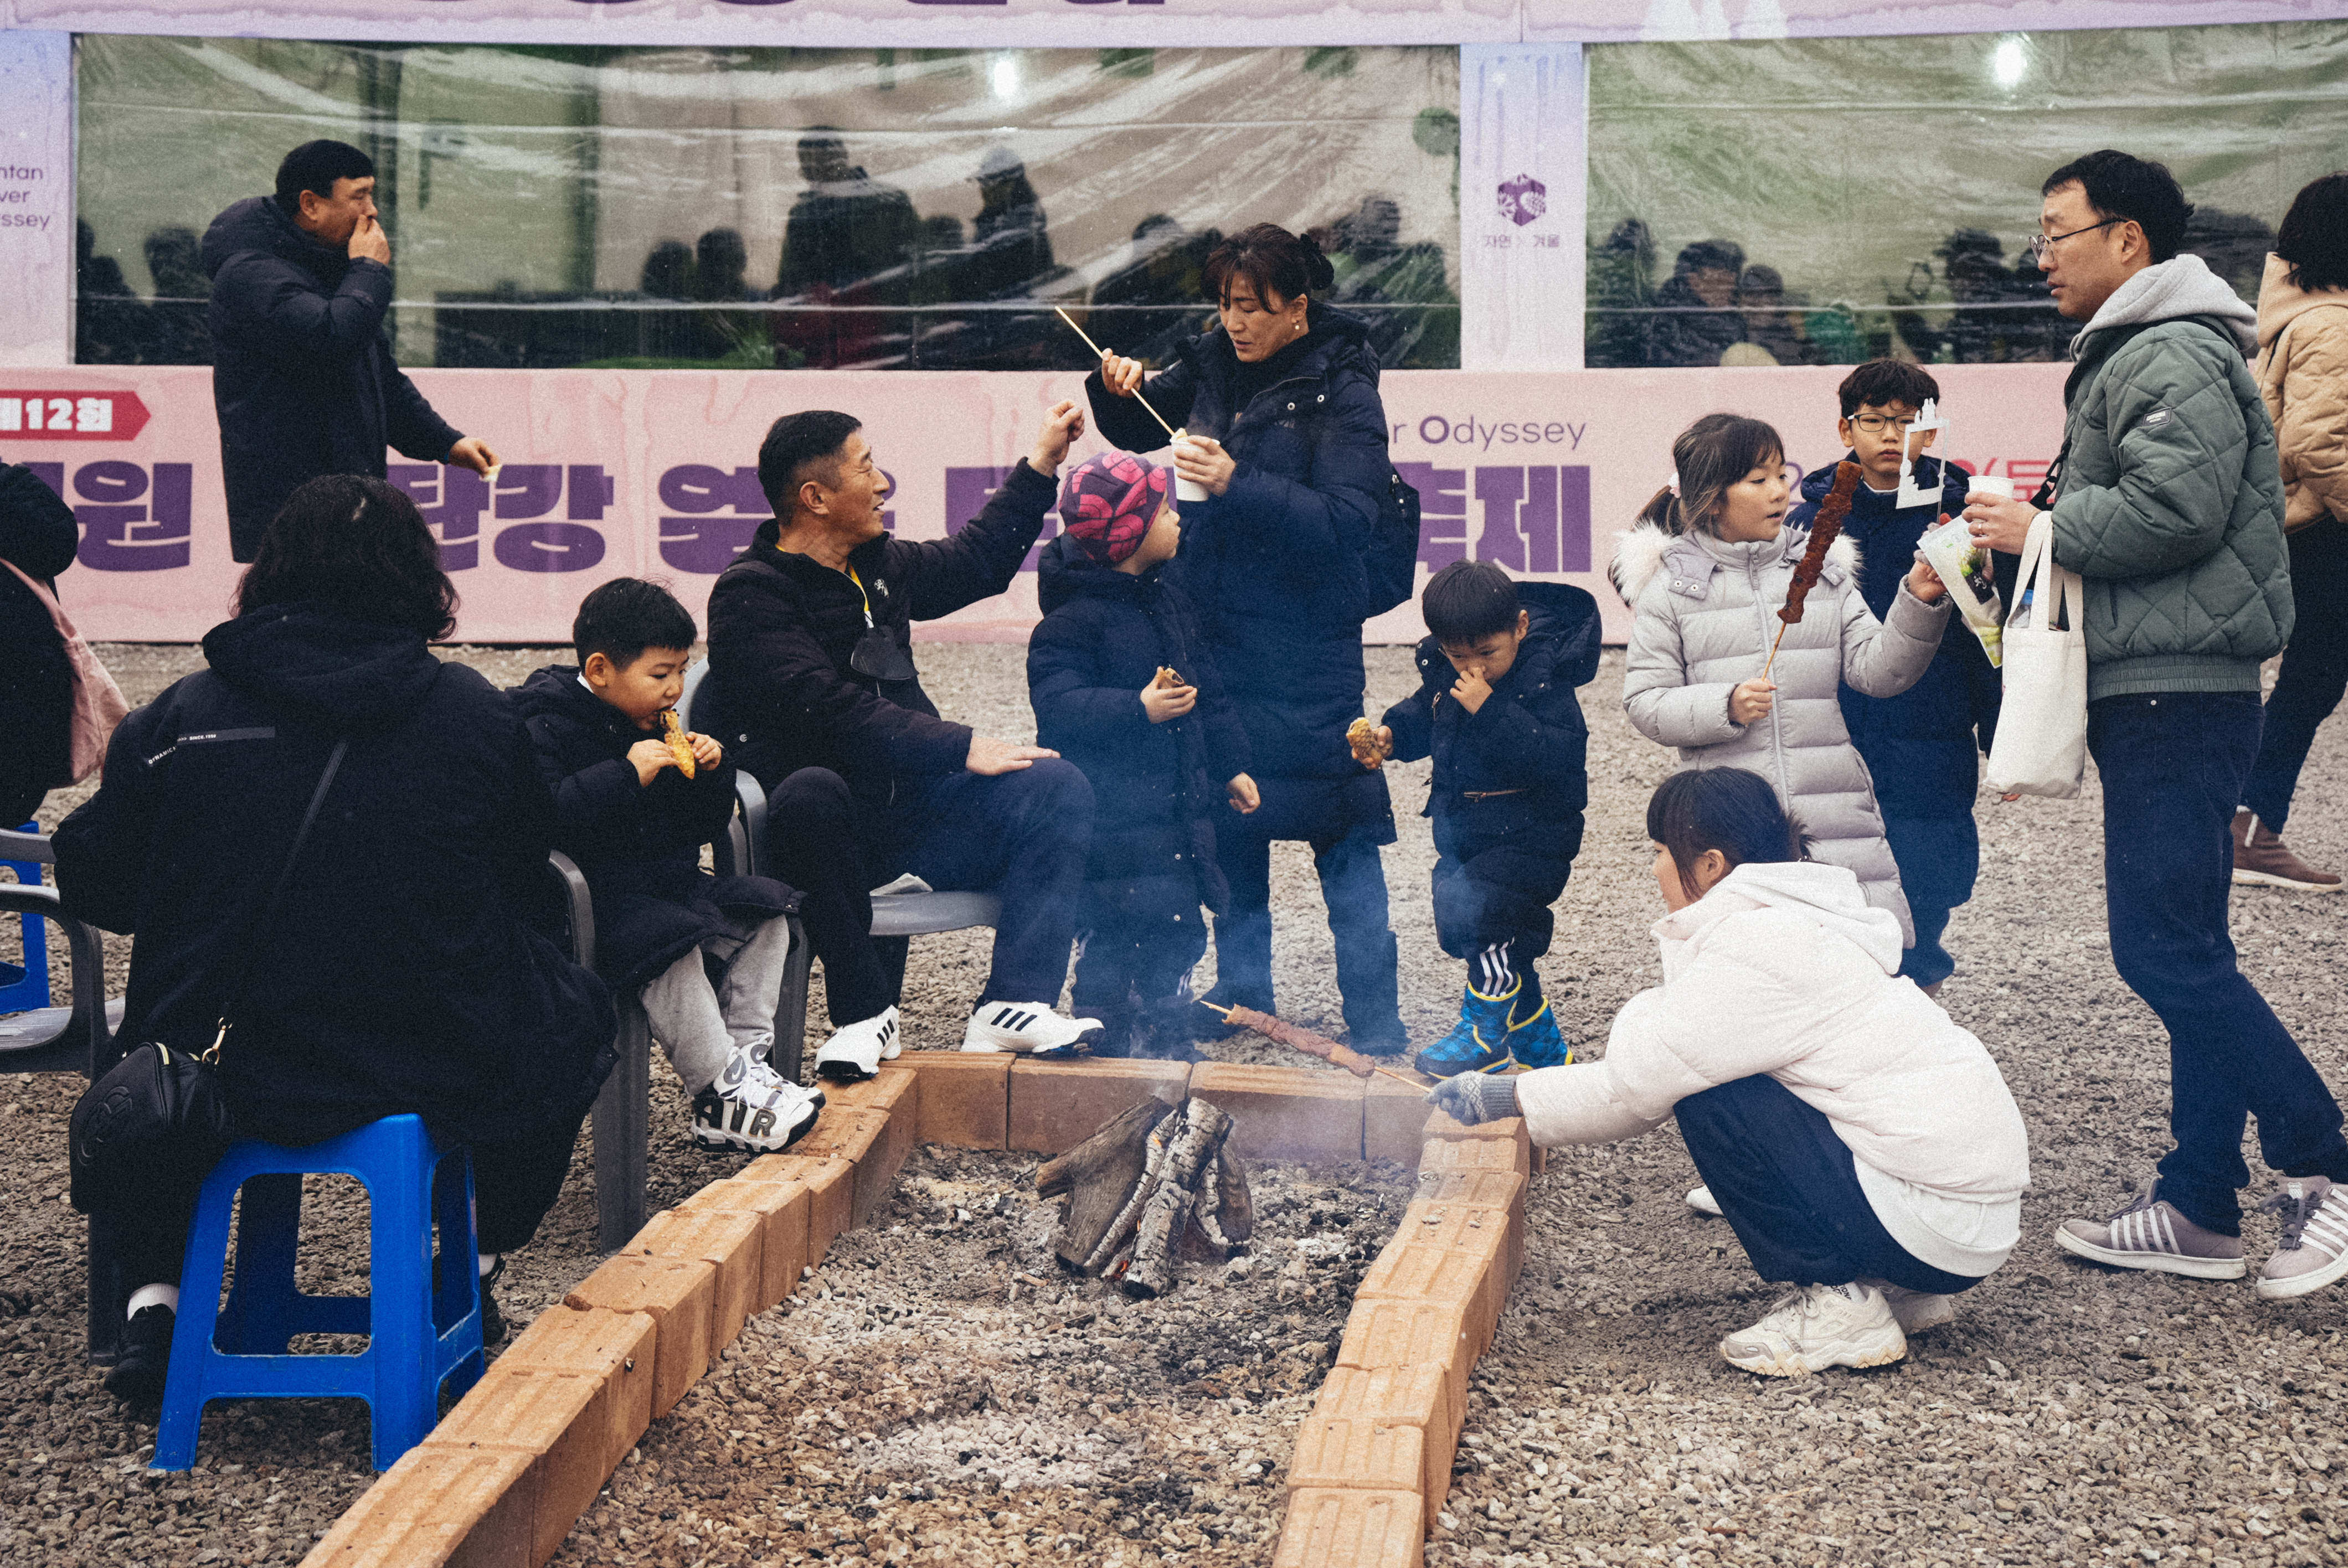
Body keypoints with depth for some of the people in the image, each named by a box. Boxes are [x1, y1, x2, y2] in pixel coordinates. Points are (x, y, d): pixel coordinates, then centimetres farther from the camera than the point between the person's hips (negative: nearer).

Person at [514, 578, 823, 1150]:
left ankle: (745, 1056, -10)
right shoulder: (547, 726, -11)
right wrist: (627, 776, -29)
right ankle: (721, 1092, -26)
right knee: (671, 946, -32)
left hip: (667, 883, 9)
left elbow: (702, 827, 19)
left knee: (763, 915, -3)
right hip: (593, 900, -9)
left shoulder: (659, 728, 14)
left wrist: (712, 774, -1)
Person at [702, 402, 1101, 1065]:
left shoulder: (878, 564, 14)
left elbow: (973, 563, 33)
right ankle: (865, 1013, -29)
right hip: (828, 831, -7)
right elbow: (827, 710, -23)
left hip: (908, 809, 7)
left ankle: (1011, 1006, -26)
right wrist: (962, 747, -24)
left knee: (1056, 785, -12)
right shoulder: (749, 595, -10)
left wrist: (1042, 463, 31)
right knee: (810, 793, -40)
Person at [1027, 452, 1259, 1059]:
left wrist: (1230, 766, 22)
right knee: (1110, 940, -4)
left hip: (1177, 800, 8)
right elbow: (1058, 708, -26)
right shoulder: (1072, 620, -14)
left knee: (1179, 929, 12)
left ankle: (1168, 1042, 26)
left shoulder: (1168, 601, 12)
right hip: (1110, 820, -8)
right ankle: (1108, 1049, 8)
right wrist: (1140, 709, -35)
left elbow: (1207, 693, 21)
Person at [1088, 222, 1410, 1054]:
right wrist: (1121, 389, 0)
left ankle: (1373, 1009, 0)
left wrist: (1238, 484, -28)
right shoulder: (1214, 365, 6)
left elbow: (1346, 520, -20)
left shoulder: (1341, 391, -10)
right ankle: (1242, 987, 24)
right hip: (1213, 626, 6)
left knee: (1340, 825, -5)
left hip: (1304, 643, -6)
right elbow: (1136, 431, 22)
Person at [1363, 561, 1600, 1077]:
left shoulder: (1543, 680, -20)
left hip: (1529, 835, -8)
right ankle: (1542, 1044, 34)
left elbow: (1555, 758, -32)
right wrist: (1391, 734, -1)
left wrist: (1490, 711, -35)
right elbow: (1424, 716, 20)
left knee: (1477, 911, -25)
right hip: (1462, 833, 8)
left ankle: (1485, 1031, -3)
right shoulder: (1444, 671, 0)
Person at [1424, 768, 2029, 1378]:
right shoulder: (1798, 919, 14)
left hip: (1937, 1224, -10)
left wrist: (1502, 1097, -1)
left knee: (1711, 1100, -12)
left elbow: (1632, 1088, -12)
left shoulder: (1753, 951, -16)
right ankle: (1896, 1289, 18)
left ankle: (1839, 1306, -3)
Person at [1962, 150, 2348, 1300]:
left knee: (2168, 950, -13)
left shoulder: (2174, 355, -13)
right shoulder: (2130, 353, 22)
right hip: (2156, 694, 11)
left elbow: (2175, 507, -24)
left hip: (2176, 697, -11)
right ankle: (2201, 1209, 16)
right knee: (2183, 954, 11)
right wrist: (2046, 513, 11)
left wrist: (2041, 530, -12)